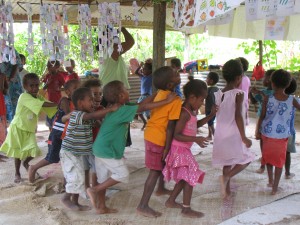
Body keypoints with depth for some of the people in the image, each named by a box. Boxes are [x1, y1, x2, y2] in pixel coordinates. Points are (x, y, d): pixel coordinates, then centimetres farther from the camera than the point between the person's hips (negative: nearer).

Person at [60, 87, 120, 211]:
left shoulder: (85, 115, 7)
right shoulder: (76, 115, -22)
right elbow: (93, 115, -37)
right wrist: (110, 109, -40)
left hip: (79, 153, 9)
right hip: (69, 152, -9)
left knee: (78, 178, 13)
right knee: (76, 177, -8)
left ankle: (75, 202, 24)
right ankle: (66, 198, 13)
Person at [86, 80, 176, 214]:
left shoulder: (116, 108, 8)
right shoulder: (122, 110, -20)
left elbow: (141, 103, 10)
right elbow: (144, 107, -23)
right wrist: (167, 100, -20)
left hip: (101, 148, 10)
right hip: (108, 150, -10)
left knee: (103, 178, 16)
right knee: (122, 175, 0)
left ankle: (101, 207, 26)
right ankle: (94, 190, 2)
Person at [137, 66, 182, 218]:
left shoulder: (160, 94, 2)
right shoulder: (176, 100, -21)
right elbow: (170, 127, -21)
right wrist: (167, 148, -16)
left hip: (151, 133, 9)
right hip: (158, 138, -9)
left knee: (164, 163, 27)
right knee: (155, 171, -2)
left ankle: (161, 189, 48)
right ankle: (143, 206, 1)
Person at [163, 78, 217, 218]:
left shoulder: (192, 111, 7)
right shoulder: (185, 113, -24)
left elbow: (196, 125, 25)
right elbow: (177, 135, -27)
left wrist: (211, 115, 14)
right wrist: (196, 139, -34)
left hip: (184, 150, 10)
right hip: (180, 150, -10)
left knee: (185, 178, 19)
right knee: (190, 177, -2)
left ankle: (170, 201, 32)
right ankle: (186, 209, 10)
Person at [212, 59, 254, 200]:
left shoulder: (218, 94, 4)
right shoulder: (239, 94, -14)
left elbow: (214, 113, 8)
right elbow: (238, 116, -22)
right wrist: (243, 137, -17)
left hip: (220, 134, 6)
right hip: (233, 135, -6)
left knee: (227, 163, 17)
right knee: (246, 159, 12)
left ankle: (226, 191, 23)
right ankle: (226, 177, -8)